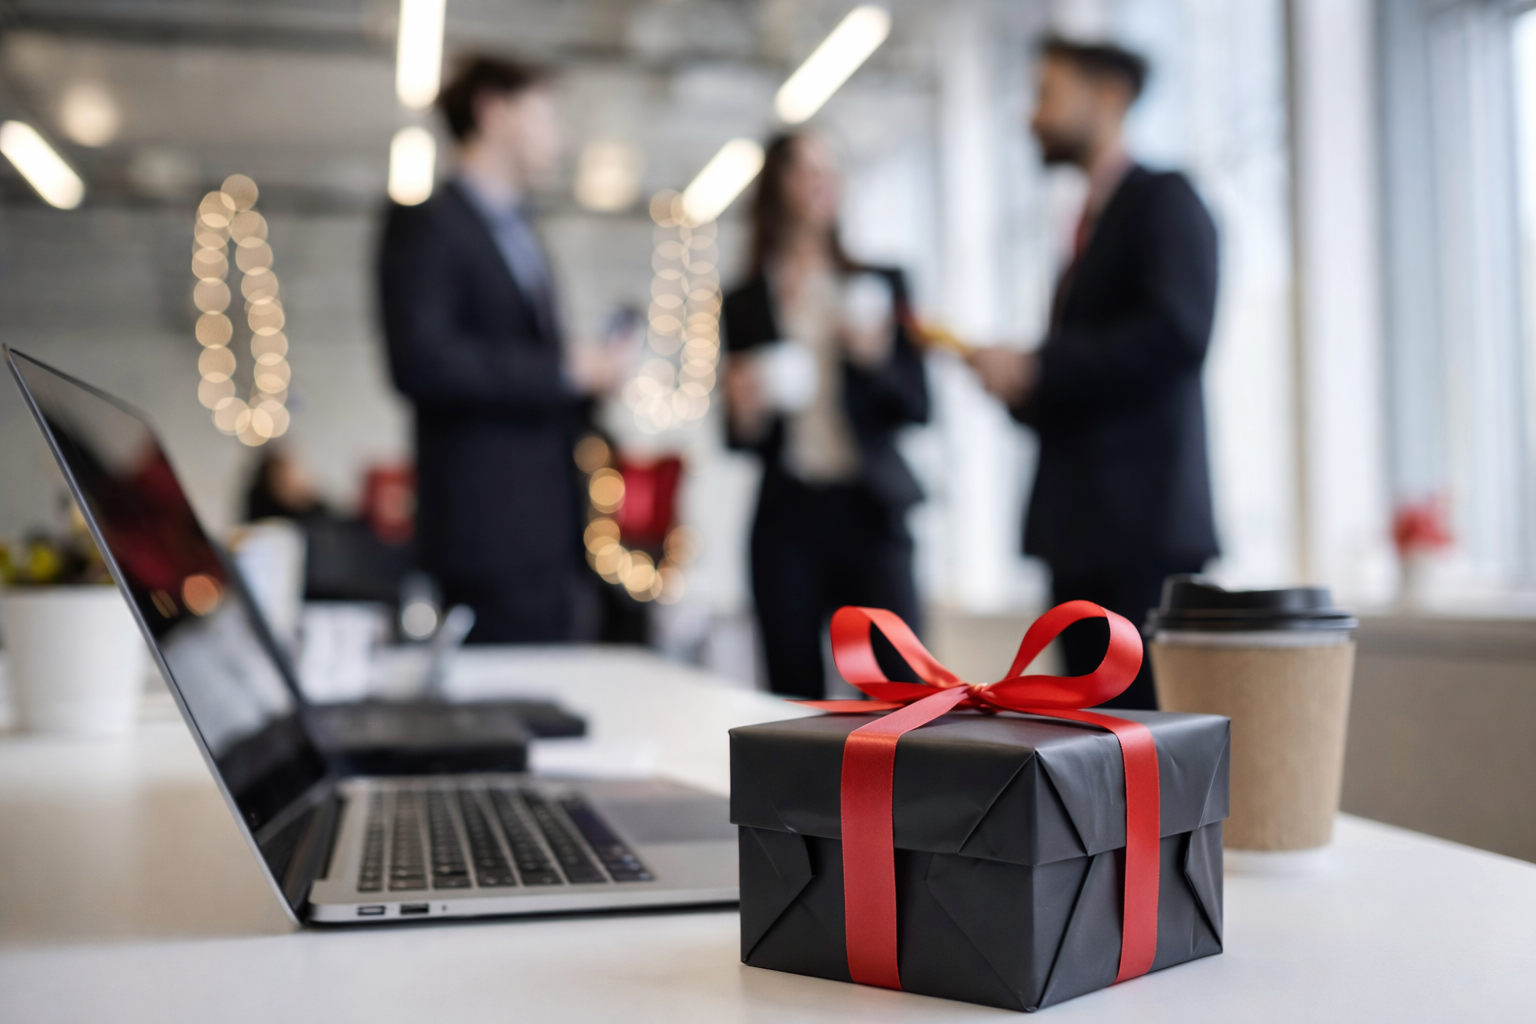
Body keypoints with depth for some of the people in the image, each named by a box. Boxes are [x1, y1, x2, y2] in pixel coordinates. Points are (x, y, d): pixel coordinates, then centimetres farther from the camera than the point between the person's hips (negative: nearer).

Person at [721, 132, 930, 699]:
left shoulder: (880, 285, 10)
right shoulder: (744, 305, 9)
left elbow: (917, 406, 6)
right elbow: (740, 439, 11)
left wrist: (876, 357, -12)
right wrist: (744, 415, -11)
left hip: (871, 511, 0)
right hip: (787, 519, 1)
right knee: (795, 697, 0)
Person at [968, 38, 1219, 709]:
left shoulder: (1164, 201, -2)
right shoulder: (1091, 222, 24)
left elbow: (1177, 333, -19)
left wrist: (1036, 370, -15)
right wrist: (1021, 385, 6)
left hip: (1142, 526, -8)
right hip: (1081, 532, 9)